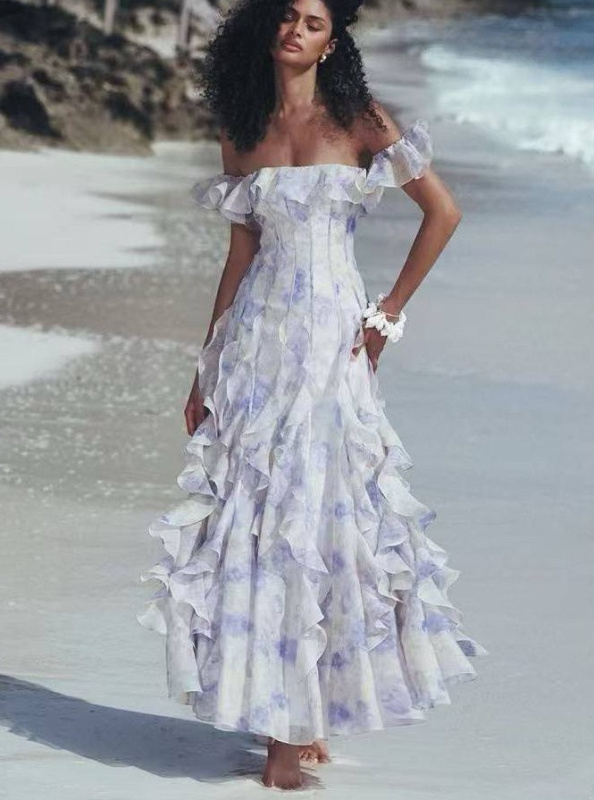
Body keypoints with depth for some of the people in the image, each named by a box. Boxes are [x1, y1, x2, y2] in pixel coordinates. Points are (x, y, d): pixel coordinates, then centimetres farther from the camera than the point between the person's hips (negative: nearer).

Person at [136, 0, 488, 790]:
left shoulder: (358, 121, 1)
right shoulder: (242, 133, 10)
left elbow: (443, 210, -1)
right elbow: (241, 253, 13)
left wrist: (389, 313, -3)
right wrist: (205, 370, 11)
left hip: (331, 340, -3)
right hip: (257, 339, 3)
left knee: (321, 513, -4)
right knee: (255, 516, -1)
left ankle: (304, 720, 6)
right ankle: (286, 722, 7)